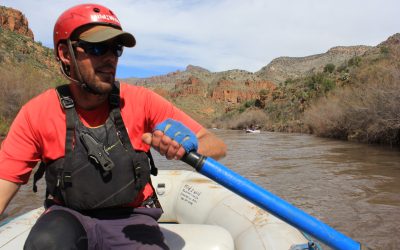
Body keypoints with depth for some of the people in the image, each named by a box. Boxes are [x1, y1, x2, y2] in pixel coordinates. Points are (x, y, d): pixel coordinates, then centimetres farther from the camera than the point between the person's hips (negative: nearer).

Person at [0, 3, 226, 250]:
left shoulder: (140, 101, -12)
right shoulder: (37, 113, -10)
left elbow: (217, 146, -12)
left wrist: (187, 146, -34)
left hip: (131, 219, 0)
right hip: (68, 217, 1)